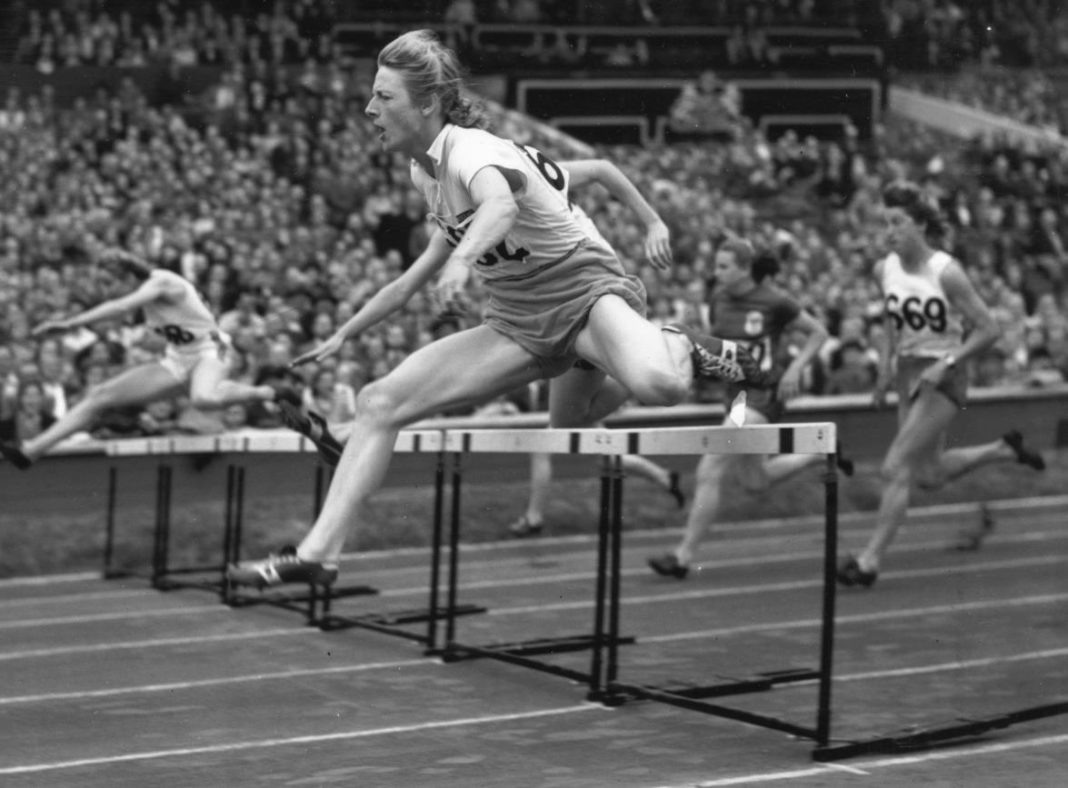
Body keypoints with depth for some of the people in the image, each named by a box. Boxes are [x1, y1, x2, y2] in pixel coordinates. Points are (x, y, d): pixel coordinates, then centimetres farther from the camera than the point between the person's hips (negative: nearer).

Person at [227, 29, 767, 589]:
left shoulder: (470, 149, -21)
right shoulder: (425, 170, 7)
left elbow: (500, 205, -47)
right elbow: (417, 278, 24)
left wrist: (462, 260, -66)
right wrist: (345, 334, 28)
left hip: (584, 292, -8)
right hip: (517, 323, 8)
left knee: (654, 385, -40)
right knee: (379, 402, -4)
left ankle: (681, 350, -4)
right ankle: (318, 554, 1)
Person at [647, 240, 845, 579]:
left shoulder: (773, 302, -12)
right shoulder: (718, 299, 4)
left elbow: (818, 333, -1)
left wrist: (795, 369, -12)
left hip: (764, 394, -8)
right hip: (736, 392, 8)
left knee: (709, 472, -15)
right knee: (755, 483, 19)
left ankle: (683, 556, -10)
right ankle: (820, 453, 39)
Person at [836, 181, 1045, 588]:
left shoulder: (946, 273, -19)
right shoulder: (884, 270, 0)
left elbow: (988, 330, -15)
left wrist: (945, 364, -21)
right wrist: (885, 368, 9)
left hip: (943, 378, -7)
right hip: (909, 374, 8)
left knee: (895, 468, -13)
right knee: (929, 474, 17)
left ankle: (870, 559, -8)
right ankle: (1004, 449, 39)